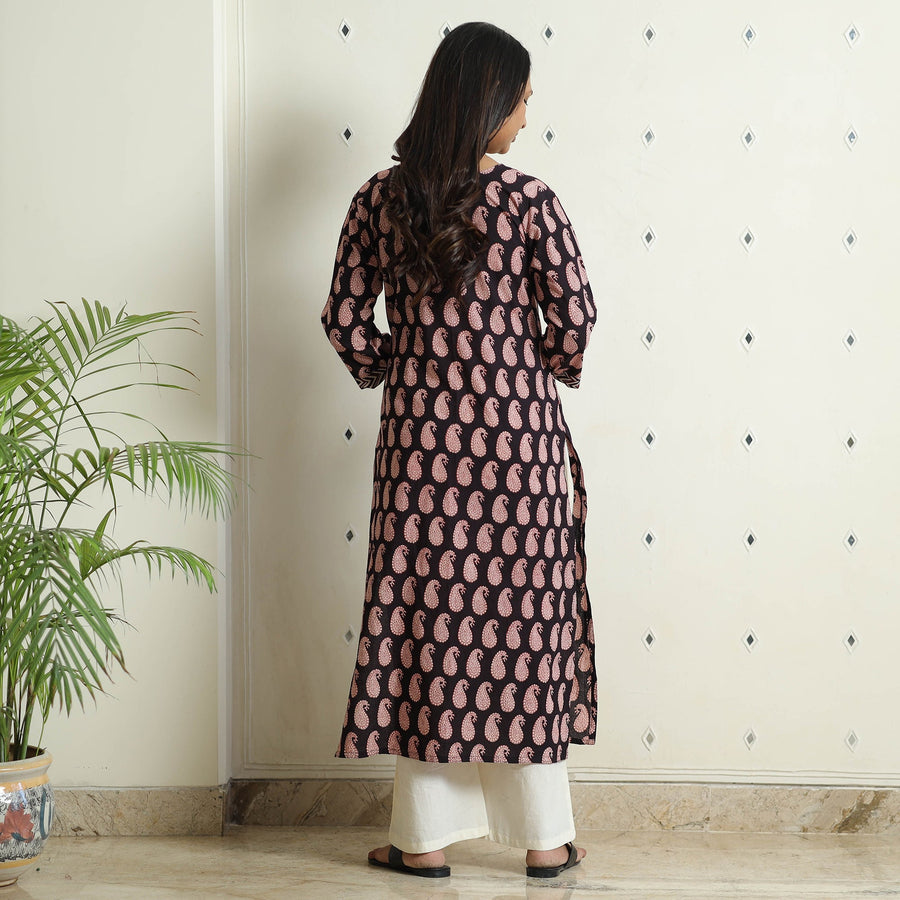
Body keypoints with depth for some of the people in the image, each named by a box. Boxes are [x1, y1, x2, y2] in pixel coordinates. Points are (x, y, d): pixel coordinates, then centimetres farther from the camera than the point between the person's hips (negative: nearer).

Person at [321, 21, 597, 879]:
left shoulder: (381, 199, -1)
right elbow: (576, 316, -7)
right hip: (517, 424, -1)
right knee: (523, 612, 7)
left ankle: (426, 836, 14)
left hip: (421, 430, 2)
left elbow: (345, 319, 0)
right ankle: (544, 838, 15)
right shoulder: (528, 200, -8)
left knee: (427, 613, 7)